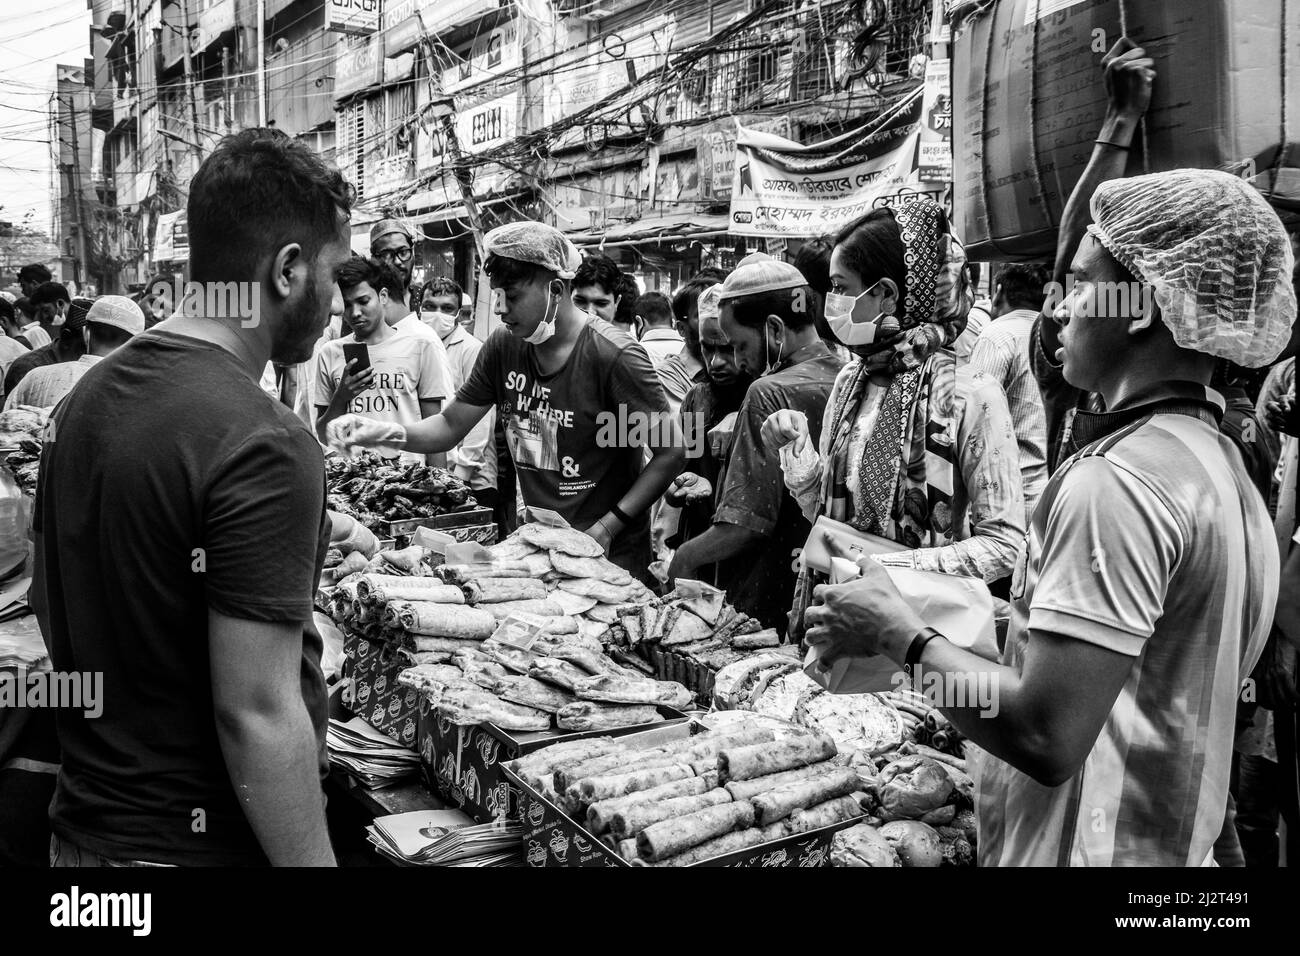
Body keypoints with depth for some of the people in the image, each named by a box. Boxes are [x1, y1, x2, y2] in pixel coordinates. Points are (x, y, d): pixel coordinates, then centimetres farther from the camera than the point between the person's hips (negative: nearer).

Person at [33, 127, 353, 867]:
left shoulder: (86, 397, 2)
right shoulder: (261, 444, -25)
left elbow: (51, 605, 12)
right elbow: (258, 716, -25)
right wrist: (316, 860, -17)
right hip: (207, 841, -7)